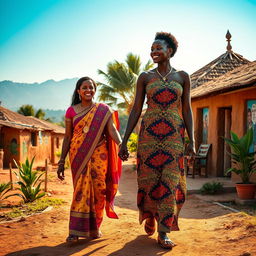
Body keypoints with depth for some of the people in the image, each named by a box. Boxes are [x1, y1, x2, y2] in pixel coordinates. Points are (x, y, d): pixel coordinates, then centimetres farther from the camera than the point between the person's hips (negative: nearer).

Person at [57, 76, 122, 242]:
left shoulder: (103, 110, 6)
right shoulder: (71, 111, 8)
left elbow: (112, 130, -7)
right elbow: (67, 138, 9)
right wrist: (61, 162, 5)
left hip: (98, 154, 0)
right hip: (79, 155, 0)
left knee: (98, 189, 0)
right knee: (82, 189, -7)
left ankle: (95, 227, 16)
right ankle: (76, 230, -5)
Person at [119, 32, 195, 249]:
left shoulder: (182, 77, 7)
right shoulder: (145, 77, 6)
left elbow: (186, 110, 6)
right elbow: (136, 110, 4)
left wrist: (191, 141, -2)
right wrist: (124, 141, 0)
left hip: (174, 136, 0)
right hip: (149, 134, 0)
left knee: (170, 181, -5)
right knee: (149, 179, 4)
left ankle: (164, 233, 3)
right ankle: (149, 217, 32)